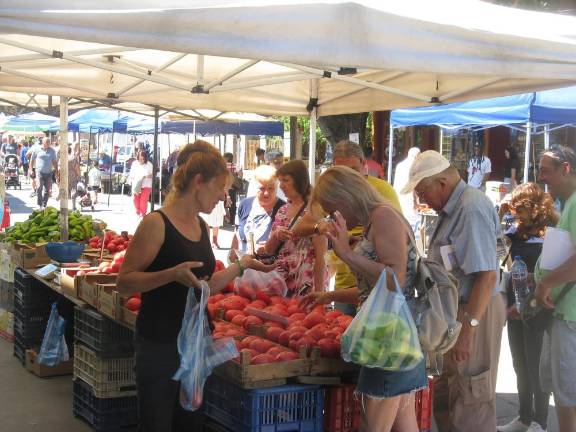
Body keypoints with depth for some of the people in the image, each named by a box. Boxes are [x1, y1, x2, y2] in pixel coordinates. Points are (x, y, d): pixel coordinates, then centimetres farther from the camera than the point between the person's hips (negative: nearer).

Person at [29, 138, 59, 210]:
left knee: (47, 190, 4)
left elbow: (54, 162, 15)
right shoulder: (37, 150, 3)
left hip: (49, 172, 3)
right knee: (40, 187, -14)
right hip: (40, 171, -3)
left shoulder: (52, 151, 9)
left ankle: (44, 205, 13)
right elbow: (32, 160, 10)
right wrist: (31, 169, 5)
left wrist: (56, 171, 9)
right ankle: (39, 204, -9)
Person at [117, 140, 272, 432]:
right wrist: (173, 274, -28)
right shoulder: (157, 223, -14)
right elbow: (125, 283, -16)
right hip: (160, 346, -8)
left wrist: (241, 266, 12)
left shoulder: (202, 226, 9)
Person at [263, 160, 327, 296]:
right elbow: (269, 250, 12)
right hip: (280, 283, 6)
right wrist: (276, 235, -9)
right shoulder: (282, 211, 10)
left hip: (306, 287, -6)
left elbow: (320, 256, -12)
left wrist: (318, 293, -16)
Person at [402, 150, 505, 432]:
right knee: (444, 400, 20)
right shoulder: (453, 207, 12)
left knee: (471, 407, -1)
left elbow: (486, 275, -27)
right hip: (457, 312, 10)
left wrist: (468, 328, -28)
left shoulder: (471, 209, -21)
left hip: (473, 315, -10)